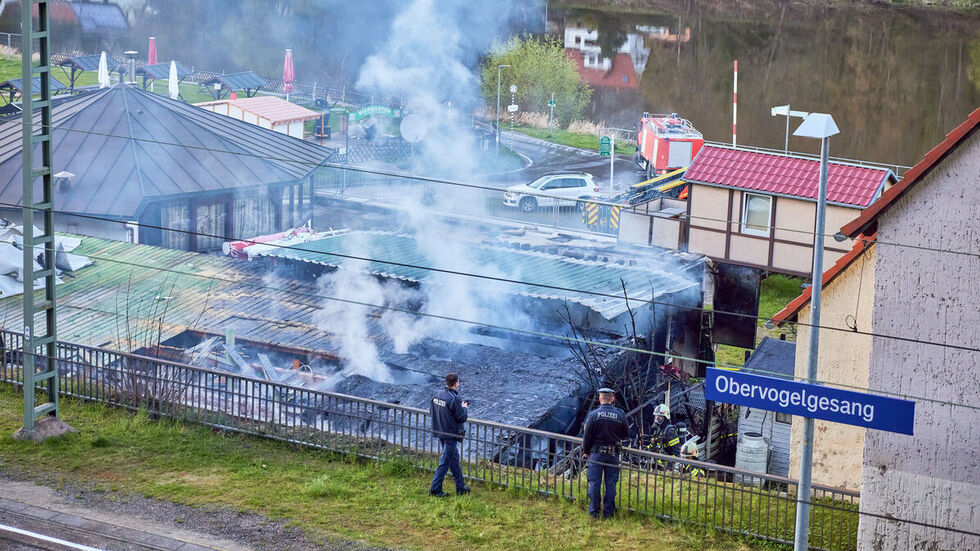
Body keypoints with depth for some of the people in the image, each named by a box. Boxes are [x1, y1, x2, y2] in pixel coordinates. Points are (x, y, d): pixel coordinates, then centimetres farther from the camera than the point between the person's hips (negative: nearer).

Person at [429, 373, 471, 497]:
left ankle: (461, 487, 28)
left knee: (454, 458, 20)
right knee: (445, 462, 1)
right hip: (450, 434, -8)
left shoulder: (437, 395, 0)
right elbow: (462, 418, -20)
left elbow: (431, 410, 12)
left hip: (439, 432, 8)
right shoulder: (454, 399, -23)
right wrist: (464, 407, 1)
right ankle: (435, 489, 2)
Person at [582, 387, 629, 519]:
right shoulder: (620, 415, -4)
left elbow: (587, 435, -7)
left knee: (594, 483, 7)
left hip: (596, 453, -1)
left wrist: (586, 451, 6)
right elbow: (626, 434, 6)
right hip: (613, 454, 1)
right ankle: (608, 512, 12)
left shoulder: (593, 414, -9)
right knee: (611, 484, 8)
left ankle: (594, 511, 11)